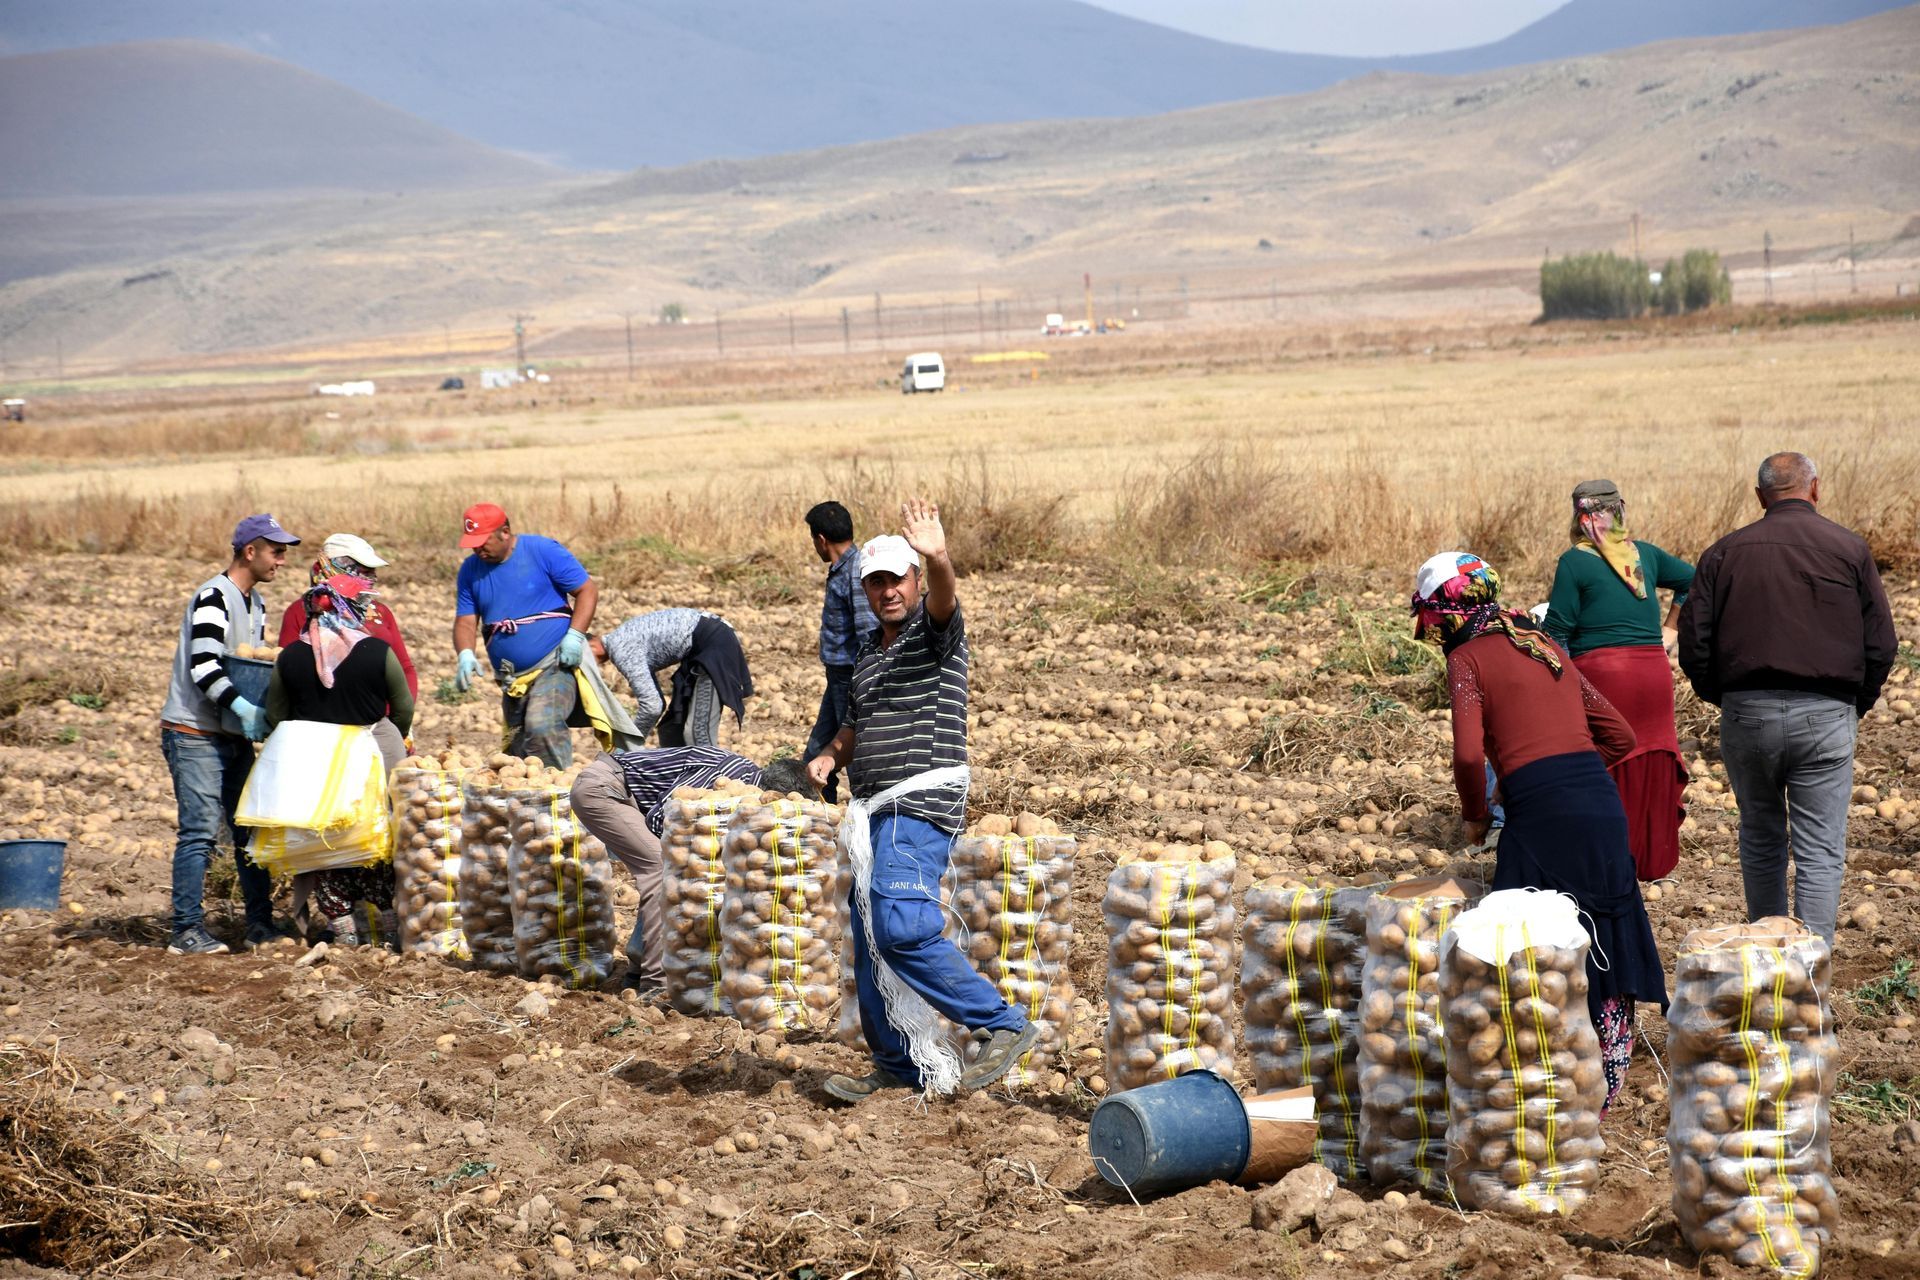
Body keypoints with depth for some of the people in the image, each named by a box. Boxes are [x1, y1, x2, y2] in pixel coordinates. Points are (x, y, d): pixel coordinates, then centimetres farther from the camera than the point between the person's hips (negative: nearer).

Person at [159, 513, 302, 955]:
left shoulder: (256, 603, 15)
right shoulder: (213, 598, -15)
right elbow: (203, 668, -24)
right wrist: (243, 706, -32)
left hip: (233, 734, 9)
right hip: (194, 734, -9)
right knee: (200, 831, -10)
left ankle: (260, 925, 14)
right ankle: (187, 931, -6)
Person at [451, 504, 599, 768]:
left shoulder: (543, 551, -6)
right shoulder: (471, 569, 8)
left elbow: (588, 590, -4)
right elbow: (465, 621, 7)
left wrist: (575, 635, -17)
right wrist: (466, 655, -14)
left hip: (555, 665, -6)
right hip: (511, 680, 6)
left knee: (541, 726, -29)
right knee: (517, 748, 7)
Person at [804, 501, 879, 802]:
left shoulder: (857, 574, -20)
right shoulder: (841, 571, 12)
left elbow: (869, 634, -24)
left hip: (853, 677, -10)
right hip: (839, 677, 10)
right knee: (819, 750, 16)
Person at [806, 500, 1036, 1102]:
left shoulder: (935, 633, -4)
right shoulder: (870, 650, 20)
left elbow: (944, 600, -28)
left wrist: (937, 558, -50)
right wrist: (831, 756, 10)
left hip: (921, 807, -9)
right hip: (877, 814, 9)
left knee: (901, 928, -22)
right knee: (870, 943, 8)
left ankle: (1003, 1024, -14)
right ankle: (900, 1066, 18)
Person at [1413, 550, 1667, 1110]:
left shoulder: (1467, 658, 2)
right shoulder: (1547, 646, 22)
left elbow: (1469, 754, -12)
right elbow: (1619, 735, 21)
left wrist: (1475, 816, 5)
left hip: (1542, 813, -6)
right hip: (1604, 803, 6)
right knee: (1604, 944, 14)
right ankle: (1606, 1083, 21)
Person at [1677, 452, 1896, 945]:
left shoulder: (1725, 553, 4)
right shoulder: (1850, 549, 1)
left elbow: (1693, 645, 1)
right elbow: (1882, 645, 1)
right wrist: (1857, 705, 15)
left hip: (1746, 713, 2)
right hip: (1825, 715, -2)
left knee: (1760, 839, 19)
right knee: (1820, 853, 1)